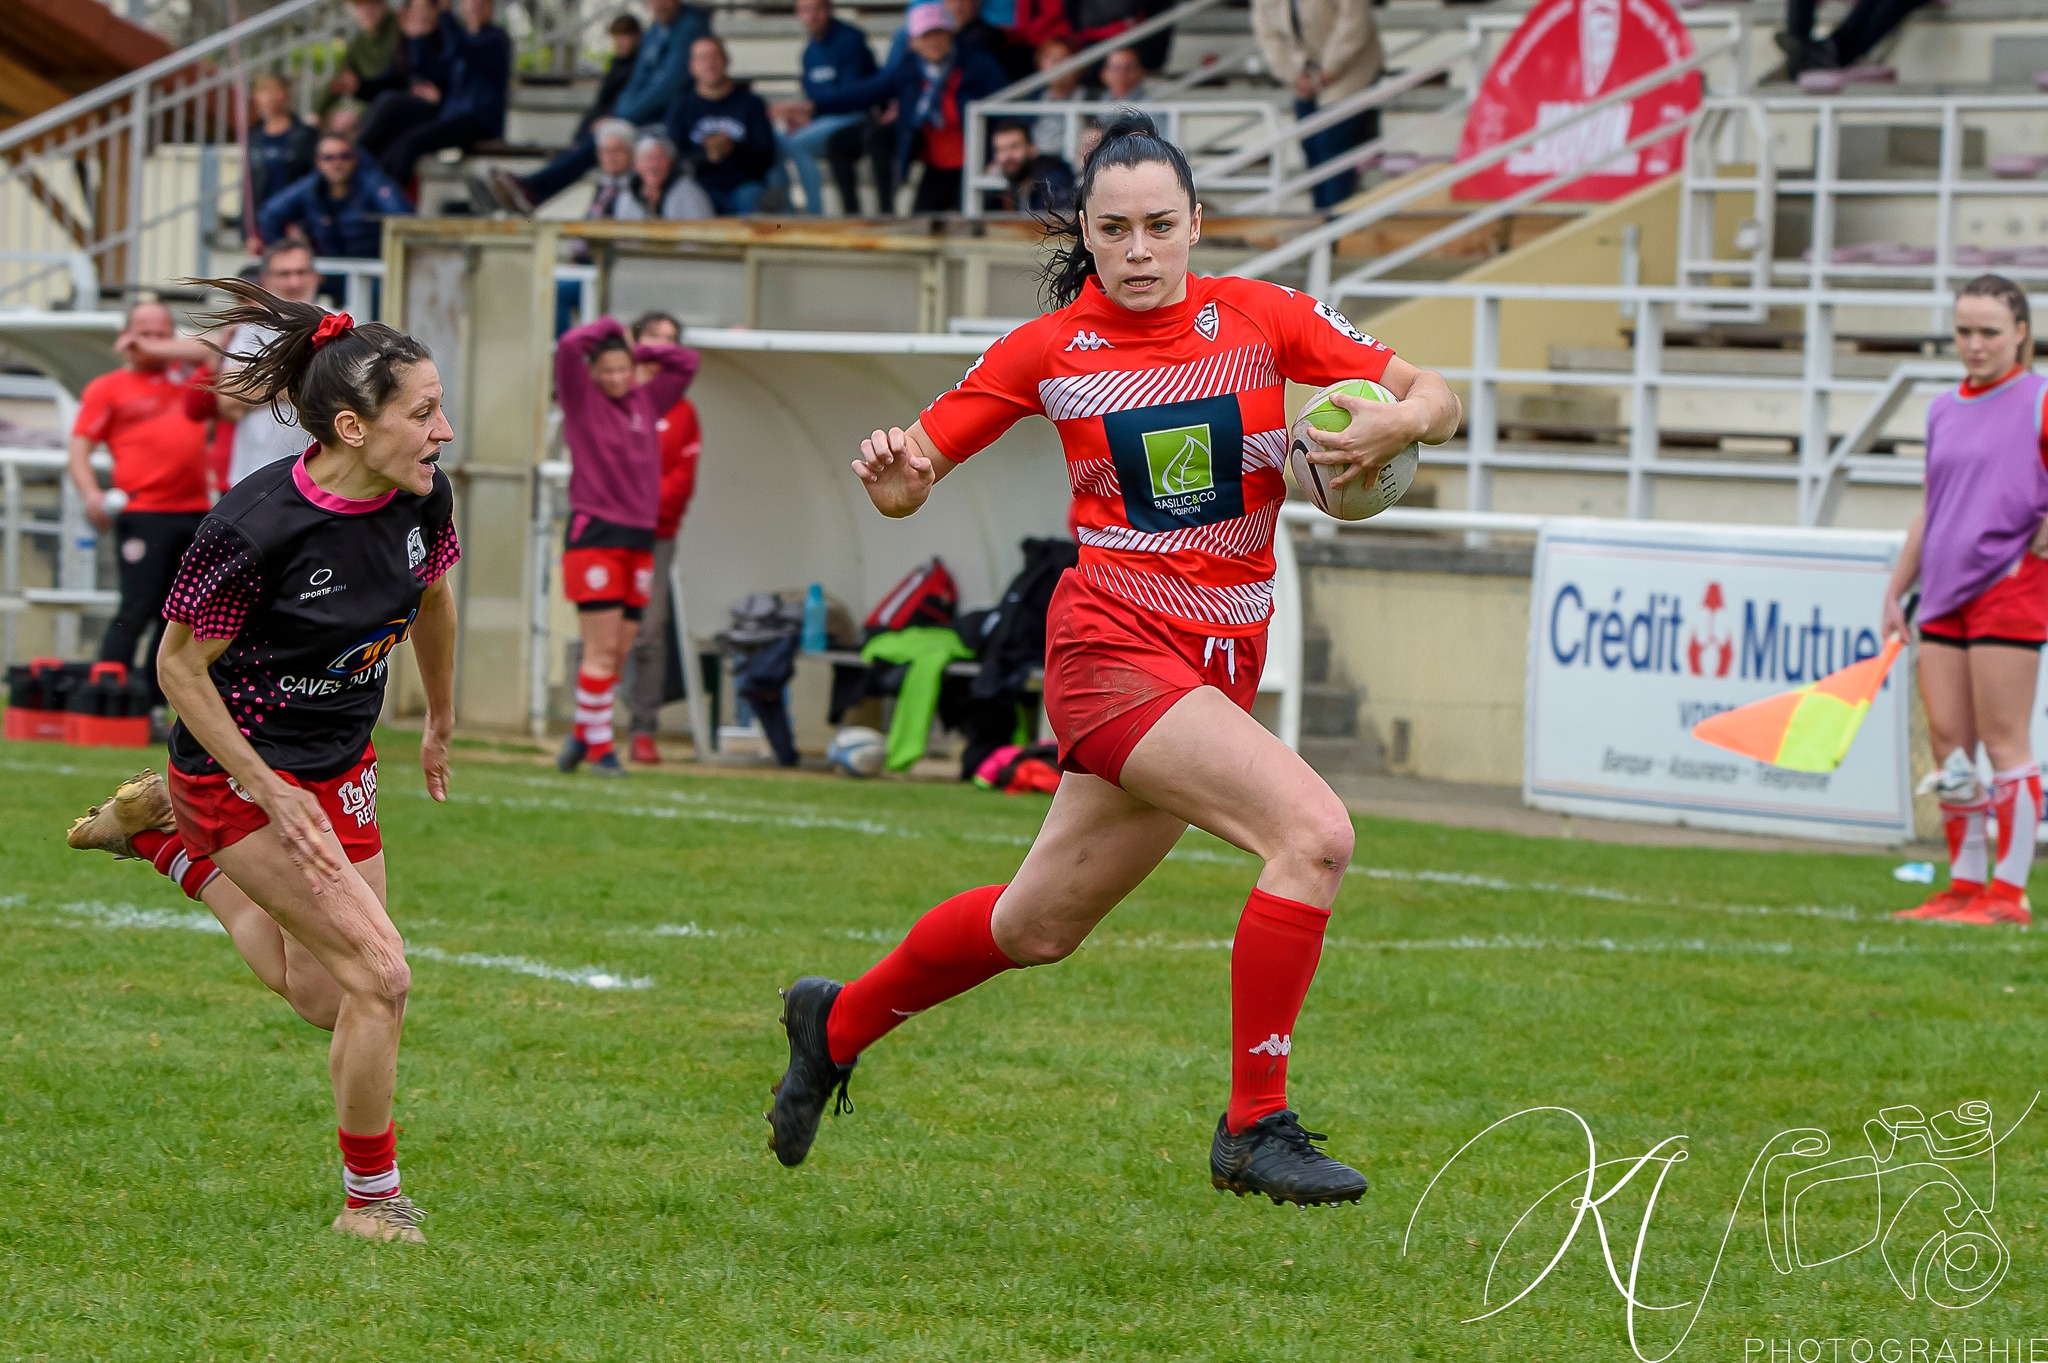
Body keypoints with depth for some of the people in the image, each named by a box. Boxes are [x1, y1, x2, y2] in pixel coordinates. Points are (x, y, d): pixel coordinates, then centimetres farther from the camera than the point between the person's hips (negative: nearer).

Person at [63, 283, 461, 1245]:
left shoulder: (422, 497, -11)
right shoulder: (255, 528, -29)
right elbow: (179, 667, -18)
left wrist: (440, 721, 24)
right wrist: (274, 800, -20)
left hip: (340, 765, 7)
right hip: (239, 768, -7)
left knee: (322, 1000, 16)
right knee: (379, 972, -15)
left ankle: (163, 832, 32)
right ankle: (371, 1203, 3)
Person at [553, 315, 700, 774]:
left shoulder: (645, 402, 14)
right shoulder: (582, 400, 0)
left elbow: (686, 364, 22)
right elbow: (568, 347, -14)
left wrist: (637, 350, 13)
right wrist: (609, 328, 2)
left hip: (640, 540, 6)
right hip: (594, 533, -5)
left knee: (619, 652, 7)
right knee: (602, 648, -8)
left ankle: (582, 733, 20)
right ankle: (598, 749, -2)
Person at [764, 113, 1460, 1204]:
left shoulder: (1261, 318, 2)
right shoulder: (1049, 350, -1)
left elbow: (1435, 398, 3)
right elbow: (908, 482, 5)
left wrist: (1399, 422, -20)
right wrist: (892, 471, -19)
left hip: (1219, 670, 4)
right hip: (1113, 648, -4)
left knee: (1038, 926, 17)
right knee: (1313, 832, -25)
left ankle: (839, 1021, 42)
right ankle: (1254, 1130, -19)